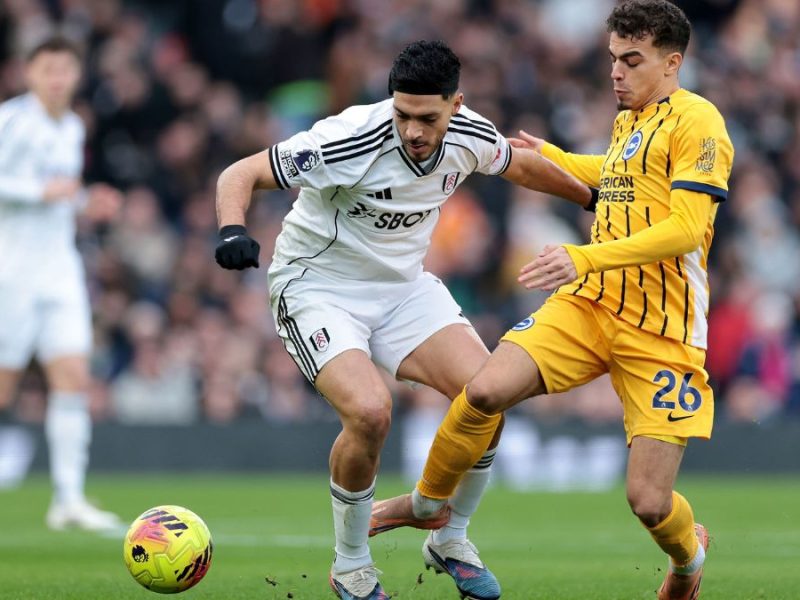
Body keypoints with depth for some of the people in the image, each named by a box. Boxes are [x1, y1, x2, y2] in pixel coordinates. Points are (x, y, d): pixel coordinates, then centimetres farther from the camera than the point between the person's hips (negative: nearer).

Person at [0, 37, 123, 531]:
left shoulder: (73, 129, 14)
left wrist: (85, 202, 9)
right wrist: (42, 191, -20)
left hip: (60, 267, 6)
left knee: (74, 378, -4)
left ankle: (69, 499, -5)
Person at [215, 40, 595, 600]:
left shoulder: (470, 137, -11)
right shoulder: (350, 139, -28)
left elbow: (520, 164, 15)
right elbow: (240, 175, -23)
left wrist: (591, 197, 27)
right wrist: (234, 230, -43)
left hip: (403, 285, 5)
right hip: (319, 287, -5)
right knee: (370, 411, -29)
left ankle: (450, 540, 10)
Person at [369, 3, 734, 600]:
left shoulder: (696, 121, -11)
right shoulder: (628, 119, 13)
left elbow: (685, 228, -22)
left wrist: (584, 258, -29)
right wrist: (549, 157, 46)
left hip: (663, 331, -6)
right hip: (589, 303, 6)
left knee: (649, 503, -10)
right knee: (485, 392, -17)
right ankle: (428, 502, 10)